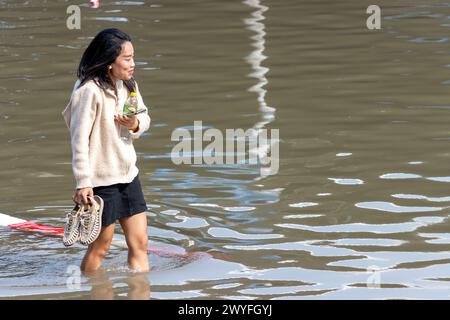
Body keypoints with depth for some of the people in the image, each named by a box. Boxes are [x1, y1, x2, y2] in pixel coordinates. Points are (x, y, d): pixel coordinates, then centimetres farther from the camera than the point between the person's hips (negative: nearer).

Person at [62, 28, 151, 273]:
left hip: (128, 174, 7)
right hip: (101, 180, -7)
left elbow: (145, 117, 17)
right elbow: (80, 139, -19)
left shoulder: (129, 85, 3)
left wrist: (136, 124, -8)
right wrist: (83, 183, -20)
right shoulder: (90, 90, -19)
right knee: (100, 248, 4)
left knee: (139, 243, 8)